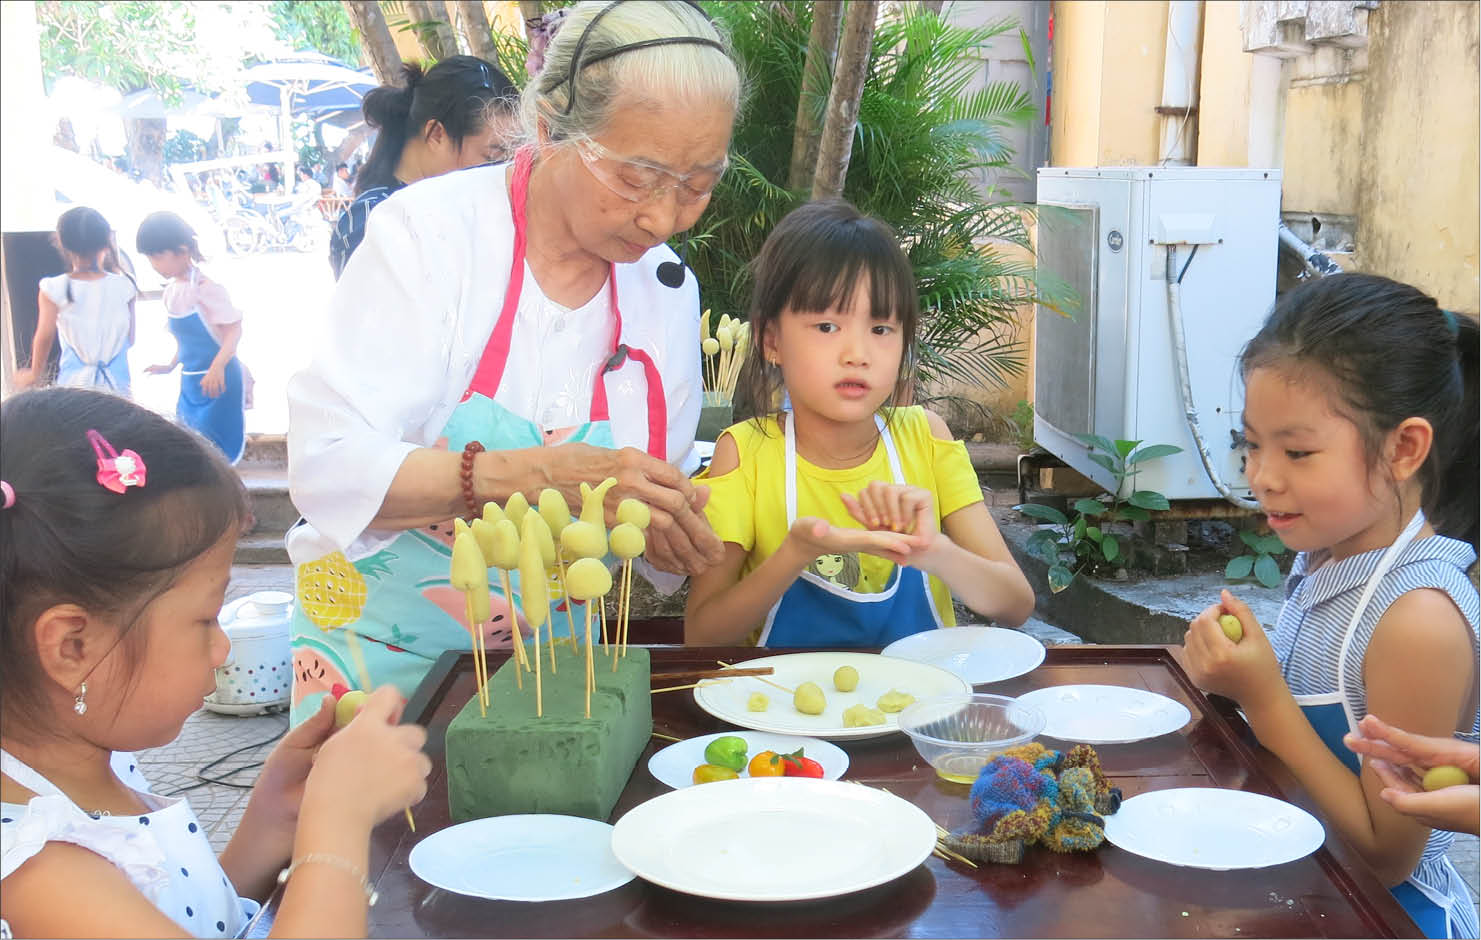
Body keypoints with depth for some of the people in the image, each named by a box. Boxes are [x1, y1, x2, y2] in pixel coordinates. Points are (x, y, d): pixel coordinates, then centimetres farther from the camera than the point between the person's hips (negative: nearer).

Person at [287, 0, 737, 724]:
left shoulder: (666, 286, 0)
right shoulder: (428, 230, -16)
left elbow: (663, 494, 7)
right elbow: (326, 468, -24)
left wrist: (673, 540, -17)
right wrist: (535, 473, -36)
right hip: (386, 638, -4)